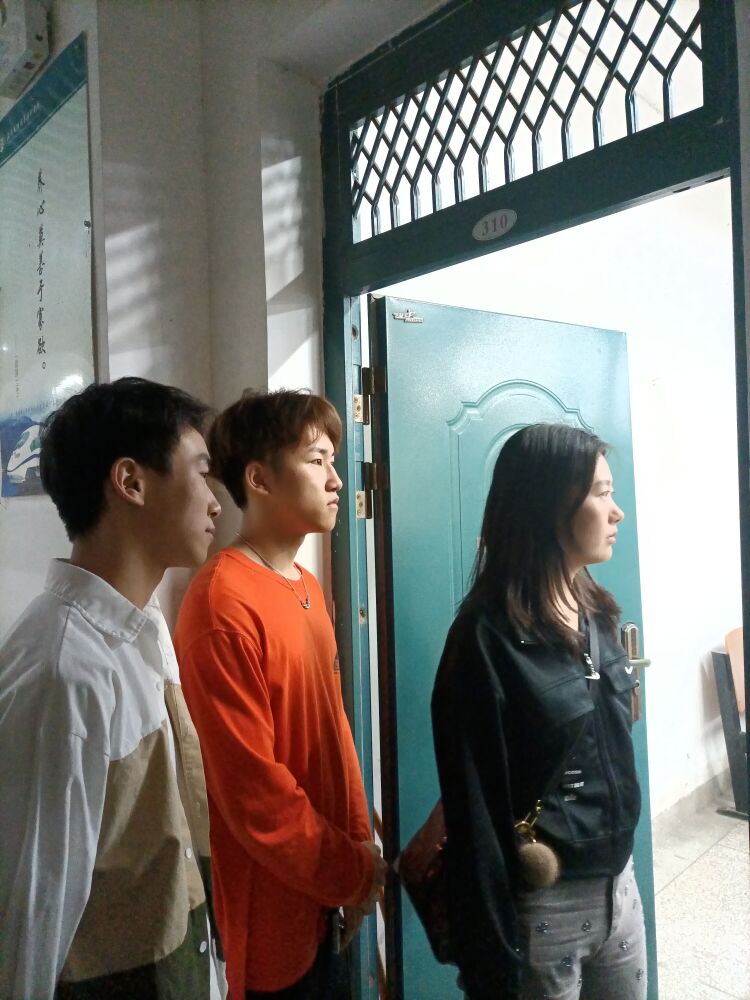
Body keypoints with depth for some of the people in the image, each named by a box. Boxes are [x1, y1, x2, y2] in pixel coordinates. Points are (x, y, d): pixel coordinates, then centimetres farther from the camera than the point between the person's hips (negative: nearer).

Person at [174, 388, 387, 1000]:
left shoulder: (306, 587, 4)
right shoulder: (223, 604, -23)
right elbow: (251, 789, -23)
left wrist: (360, 847, 6)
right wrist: (350, 872, -12)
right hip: (265, 912, -7)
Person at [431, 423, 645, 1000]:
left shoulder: (597, 614, 2)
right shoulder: (488, 635, -22)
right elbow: (475, 807, -19)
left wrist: (622, 868, 15)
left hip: (619, 881, 7)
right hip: (543, 903, -7)